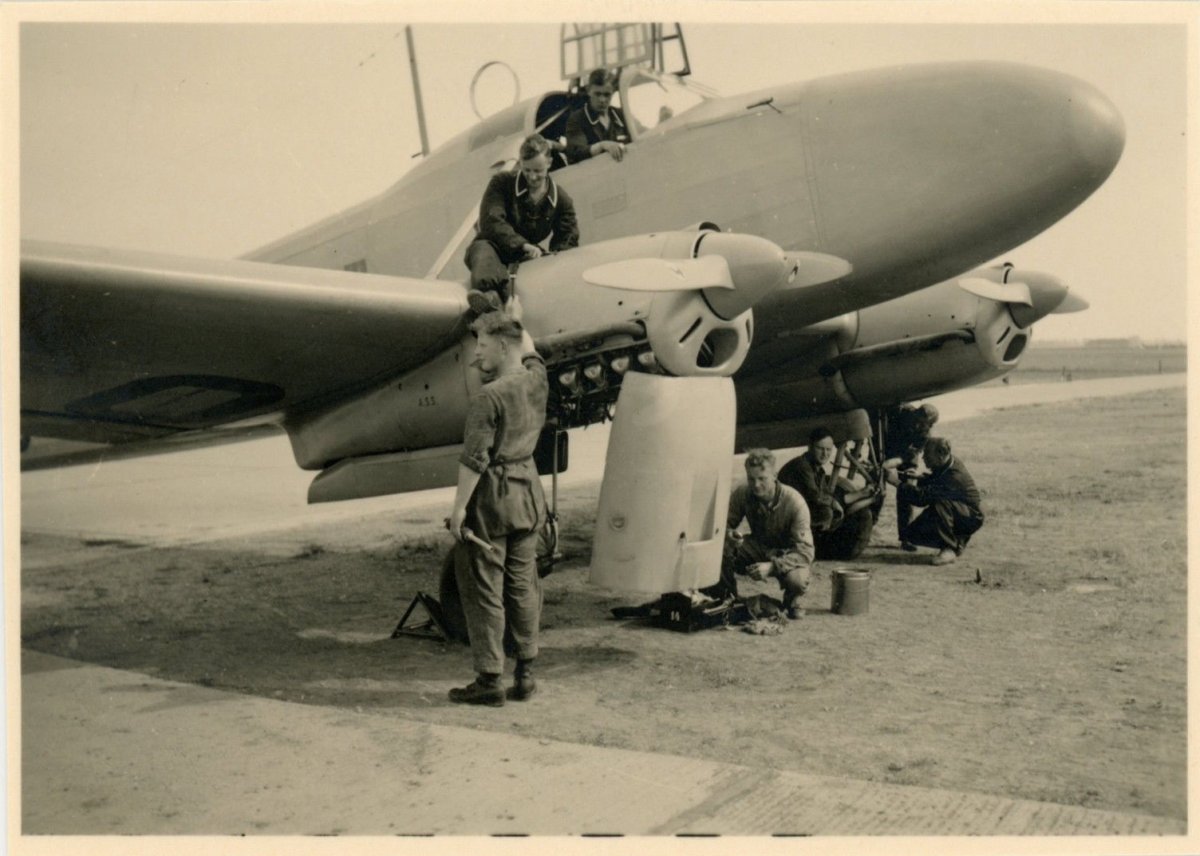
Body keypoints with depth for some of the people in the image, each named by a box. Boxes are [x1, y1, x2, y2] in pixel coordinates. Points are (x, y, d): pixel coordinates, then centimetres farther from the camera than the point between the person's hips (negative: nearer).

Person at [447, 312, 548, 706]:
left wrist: (459, 507, -14)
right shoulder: (536, 381, 4)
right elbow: (529, 349, 28)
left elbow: (474, 460, -18)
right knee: (523, 584, 13)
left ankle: (489, 680, 7)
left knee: (483, 588, 2)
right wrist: (504, 316, 36)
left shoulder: (488, 397, -17)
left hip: (493, 495, -7)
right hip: (529, 489, 7)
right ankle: (525, 673, 20)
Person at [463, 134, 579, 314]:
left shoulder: (562, 200, 8)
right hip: (495, 247, -2)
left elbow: (568, 243, 4)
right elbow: (491, 222, -15)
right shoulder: (502, 183, 0)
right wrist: (523, 244, -31)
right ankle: (489, 294, -75)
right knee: (482, 248, -39)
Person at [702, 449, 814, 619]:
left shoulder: (794, 502, -27)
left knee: (797, 580, -37)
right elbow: (725, 523, -6)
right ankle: (727, 597, -1)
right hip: (759, 547, 3)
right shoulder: (742, 493, -17)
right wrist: (728, 535, -32)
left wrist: (772, 566, -45)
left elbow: (805, 551, -30)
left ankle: (790, 601, 2)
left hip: (788, 555, -3)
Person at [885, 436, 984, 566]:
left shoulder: (954, 476, -33)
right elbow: (932, 481, 12)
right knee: (912, 534, -4)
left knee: (940, 503, -39)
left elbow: (922, 497, -38)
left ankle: (950, 548, -24)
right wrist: (917, 479, -10)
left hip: (971, 518, -8)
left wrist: (897, 483, -32)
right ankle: (958, 540, 11)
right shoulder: (945, 465, -7)